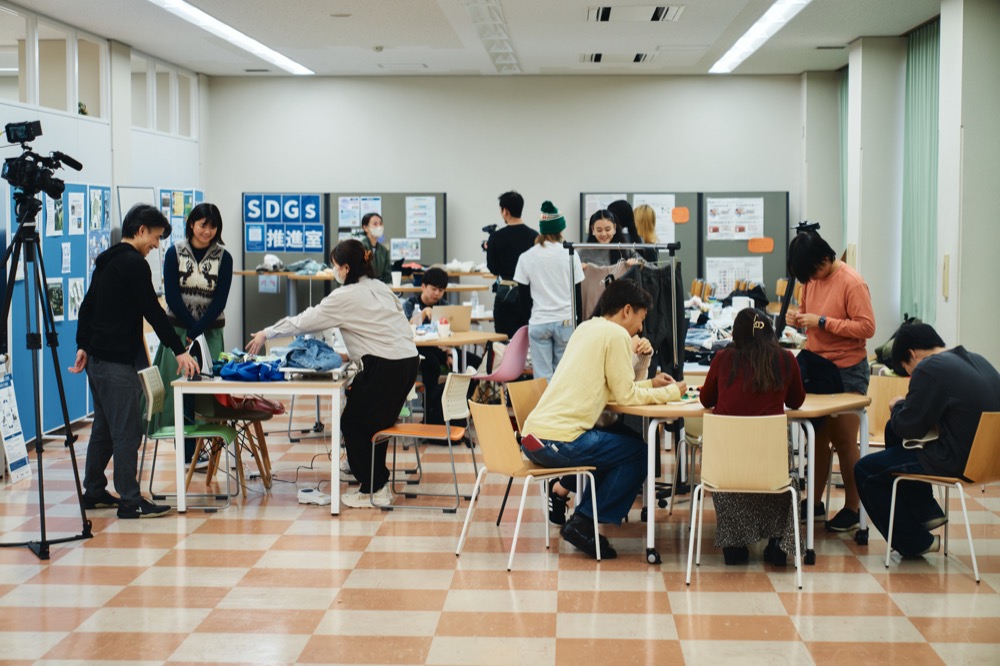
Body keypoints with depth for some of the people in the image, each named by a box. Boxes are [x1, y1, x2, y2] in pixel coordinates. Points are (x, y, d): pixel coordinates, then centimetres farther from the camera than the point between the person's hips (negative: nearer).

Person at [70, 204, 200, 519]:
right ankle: (130, 501, -8)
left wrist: (83, 345, 24)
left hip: (97, 358, 10)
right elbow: (153, 311, -16)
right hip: (118, 362, -10)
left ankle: (94, 492, 22)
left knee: (104, 427, 15)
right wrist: (179, 351, -14)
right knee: (127, 430, -8)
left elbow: (87, 305, 22)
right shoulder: (133, 264, -13)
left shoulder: (107, 261, 17)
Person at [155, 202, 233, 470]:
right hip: (178, 328, 0)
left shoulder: (223, 258, 1)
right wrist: (191, 328, -8)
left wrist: (197, 332, -11)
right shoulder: (174, 254, 0)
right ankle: (190, 450, 2)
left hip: (210, 331, 0)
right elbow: (172, 296, -4)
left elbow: (219, 301, -4)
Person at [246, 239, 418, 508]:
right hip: (408, 359, 8)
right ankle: (379, 484, 24)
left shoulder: (346, 297, -7)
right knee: (374, 422, 19)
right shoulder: (379, 287, 15)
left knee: (353, 424, 5)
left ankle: (372, 490, 10)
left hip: (385, 366, -8)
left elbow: (304, 321, 0)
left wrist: (266, 334, 11)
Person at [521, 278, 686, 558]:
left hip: (532, 439, 9)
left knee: (614, 442, 27)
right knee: (637, 451, 7)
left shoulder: (586, 328, 20)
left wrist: (650, 384, 26)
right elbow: (625, 396, -4)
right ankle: (583, 523, 4)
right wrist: (671, 392, 9)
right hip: (560, 441, -9)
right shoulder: (616, 334, -6)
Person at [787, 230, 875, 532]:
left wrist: (822, 322, -23)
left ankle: (852, 508, 11)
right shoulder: (812, 279, 4)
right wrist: (799, 318, -4)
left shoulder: (852, 283, -16)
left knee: (844, 441, 0)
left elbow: (867, 327, -20)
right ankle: (815, 502, 17)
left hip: (846, 370, -6)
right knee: (818, 437, 10)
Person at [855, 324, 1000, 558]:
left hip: (957, 462, -10)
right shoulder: (978, 361, 11)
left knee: (865, 471, 4)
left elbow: (910, 426, -14)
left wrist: (898, 406, 8)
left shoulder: (929, 369, -17)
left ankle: (915, 543, 14)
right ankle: (926, 512, 28)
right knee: (893, 431, 26)